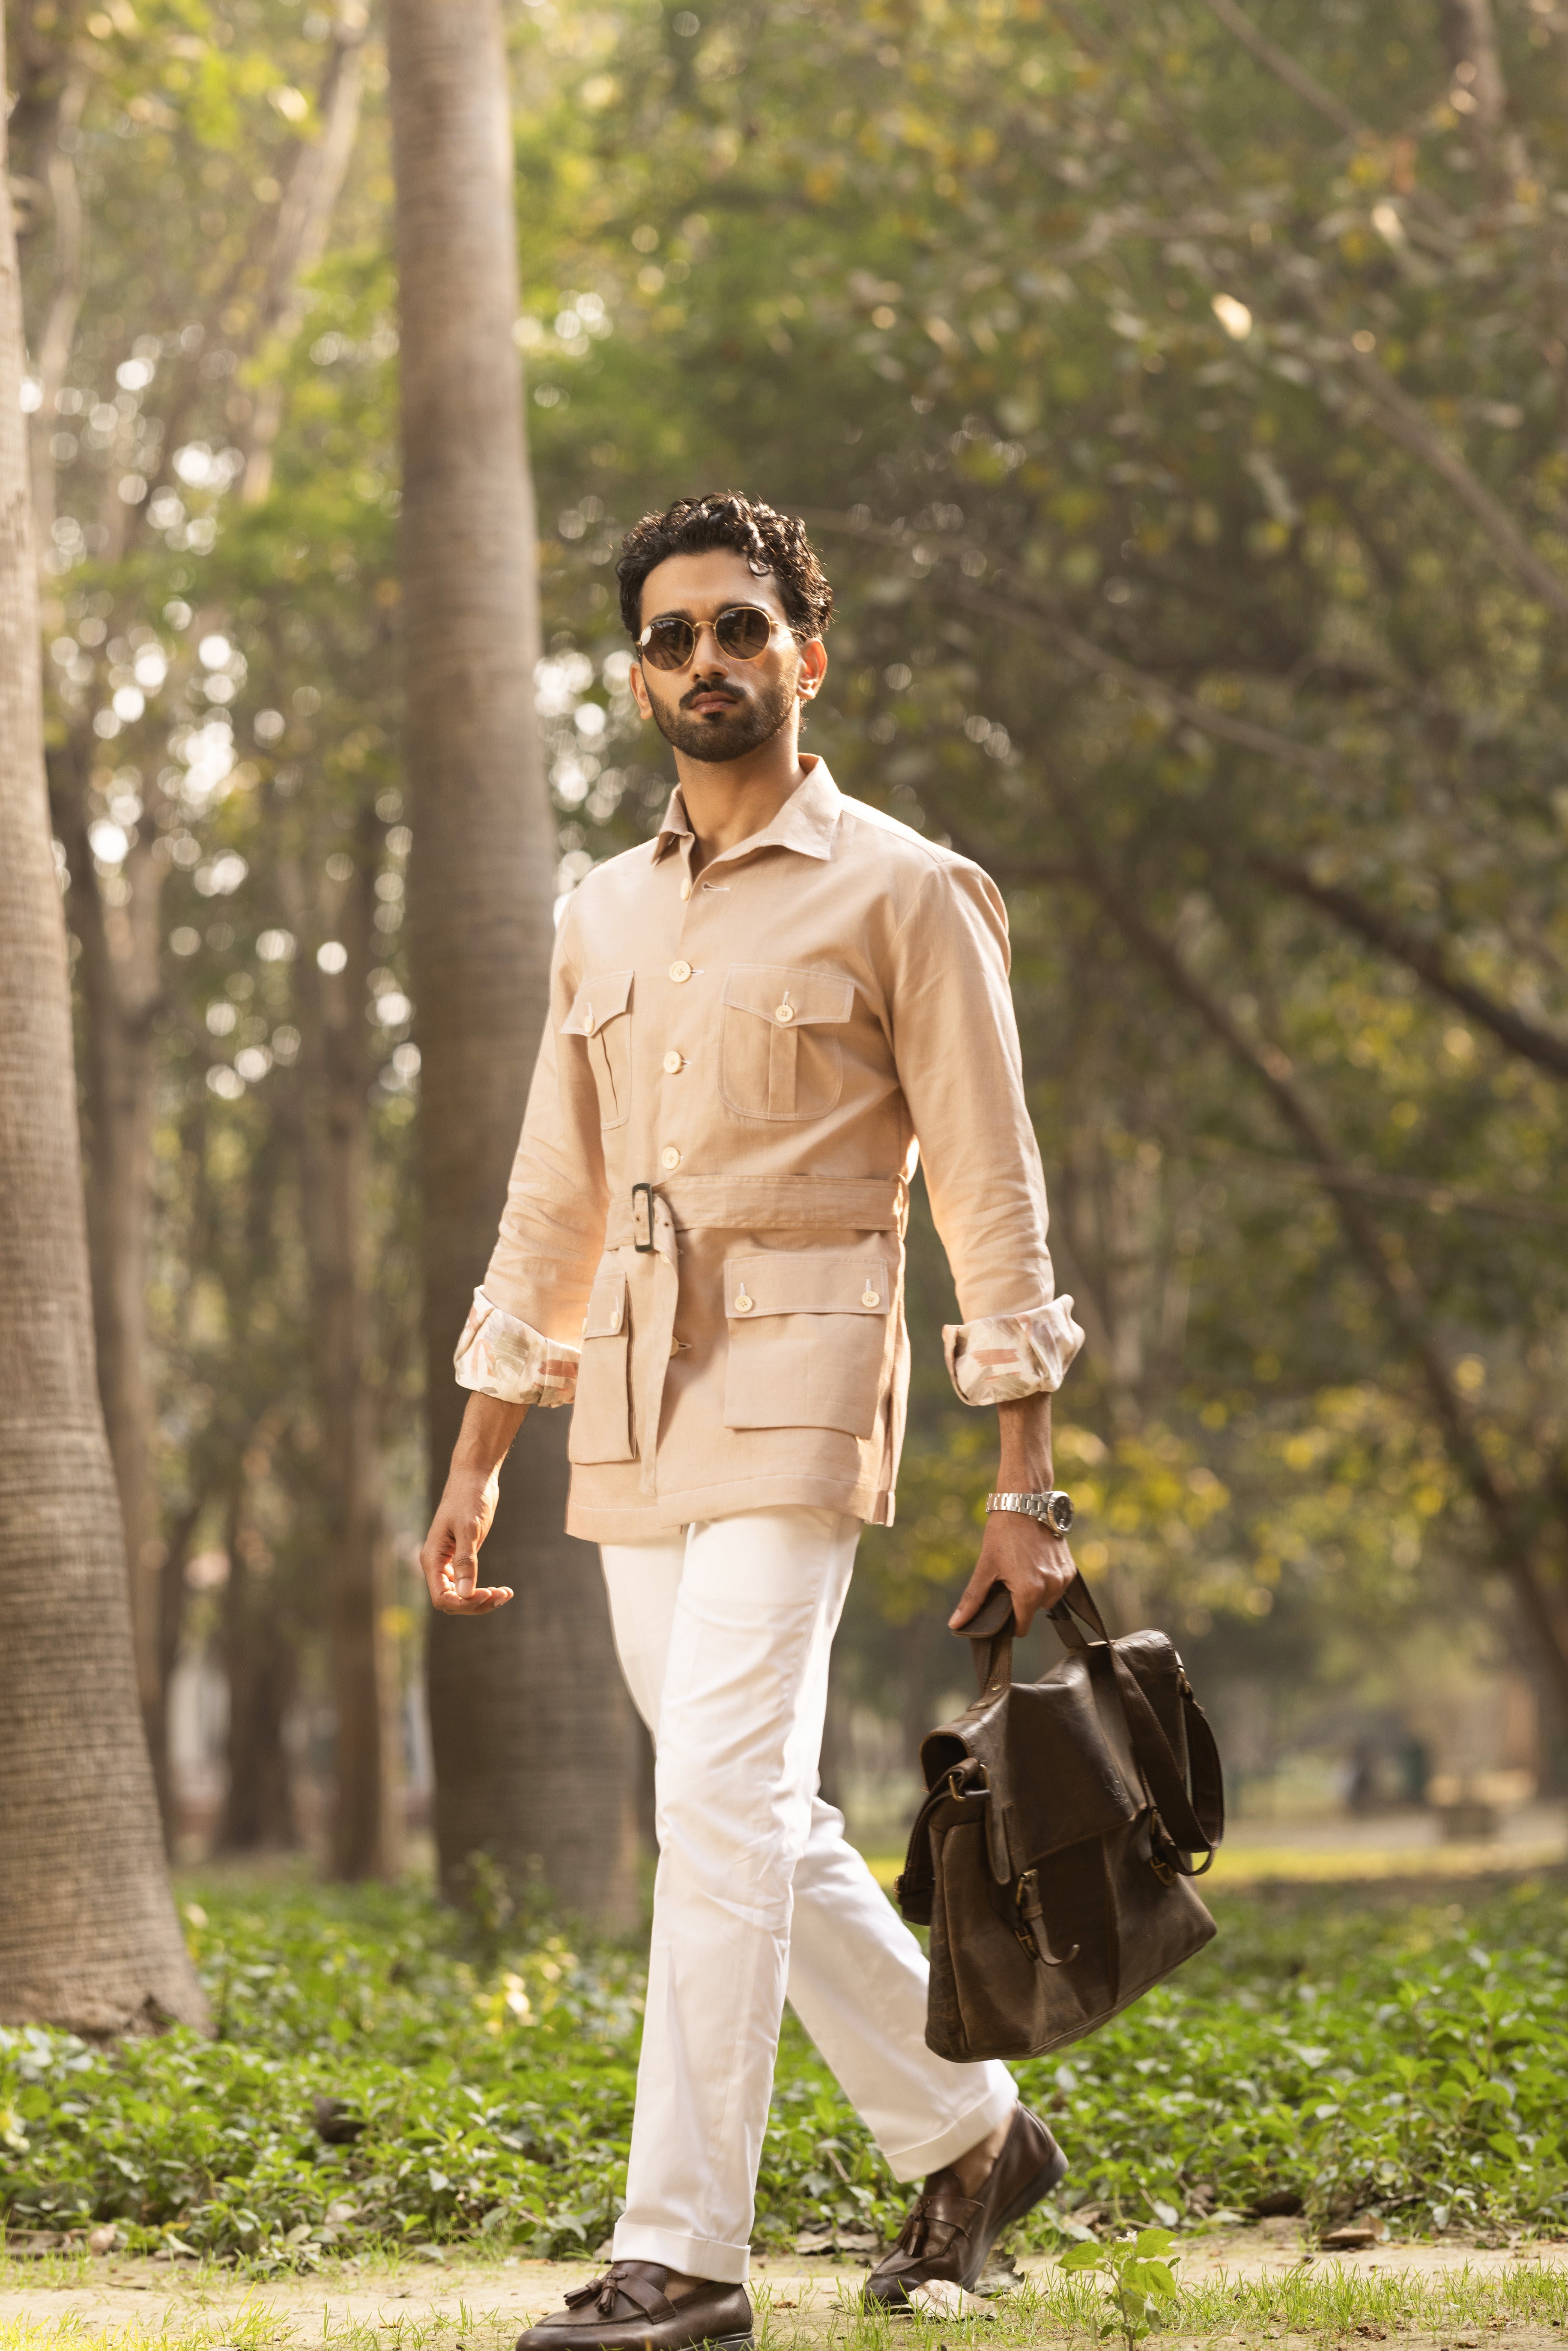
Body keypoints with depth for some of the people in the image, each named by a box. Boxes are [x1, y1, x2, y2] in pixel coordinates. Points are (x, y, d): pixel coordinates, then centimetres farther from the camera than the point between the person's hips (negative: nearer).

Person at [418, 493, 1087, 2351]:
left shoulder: (904, 894, -1)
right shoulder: (604, 915, 17)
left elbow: (991, 1199, -3)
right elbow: (549, 1205, 20)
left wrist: (1024, 1483, -9)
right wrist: (476, 1466, 17)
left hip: (795, 1381, -7)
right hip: (625, 1402, 7)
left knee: (725, 1804, -15)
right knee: (760, 1820, 10)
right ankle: (968, 2139, 27)